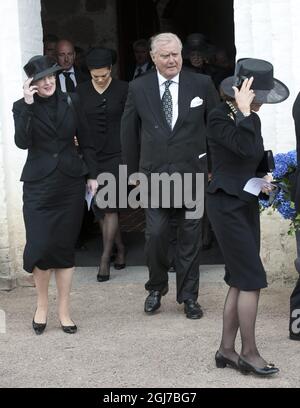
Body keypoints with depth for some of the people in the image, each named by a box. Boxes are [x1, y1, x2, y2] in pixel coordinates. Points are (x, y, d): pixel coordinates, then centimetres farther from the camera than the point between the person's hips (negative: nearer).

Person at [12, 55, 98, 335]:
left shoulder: (70, 102, 5)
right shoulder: (22, 107, 0)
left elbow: (86, 141, 11)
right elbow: (22, 142, -16)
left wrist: (92, 174, 7)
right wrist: (28, 106, -19)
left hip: (70, 183, 2)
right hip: (39, 185, -1)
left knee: (65, 247, 5)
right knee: (41, 246, -7)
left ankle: (64, 311, 15)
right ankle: (42, 304, 16)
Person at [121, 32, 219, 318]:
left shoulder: (201, 85, 0)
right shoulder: (138, 88, 1)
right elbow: (128, 132, 8)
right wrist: (133, 171, 9)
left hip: (192, 174, 0)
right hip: (154, 174, 0)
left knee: (190, 238, 6)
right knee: (155, 235, -2)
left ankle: (188, 296, 19)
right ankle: (156, 287, 21)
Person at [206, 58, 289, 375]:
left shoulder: (251, 119, 9)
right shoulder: (219, 118, -14)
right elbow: (246, 148, -30)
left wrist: (264, 180, 5)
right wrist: (244, 112, -25)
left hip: (247, 204, 8)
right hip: (227, 205, -8)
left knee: (239, 281, 9)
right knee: (252, 280, -8)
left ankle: (226, 351, 16)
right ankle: (249, 353, 3)